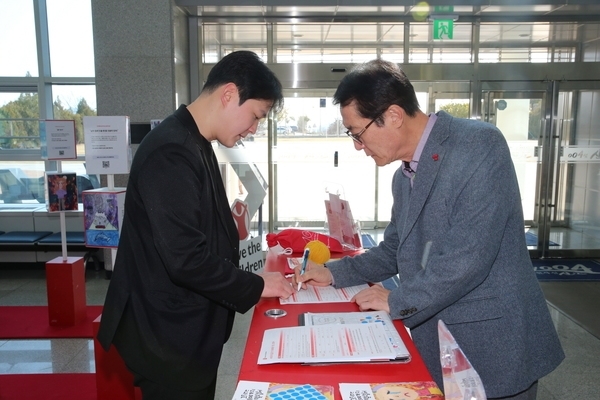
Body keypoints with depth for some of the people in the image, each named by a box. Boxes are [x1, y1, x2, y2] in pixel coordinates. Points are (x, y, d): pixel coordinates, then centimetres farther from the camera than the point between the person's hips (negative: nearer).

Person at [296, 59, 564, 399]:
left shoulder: (479, 144, -18)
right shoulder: (404, 177, 7)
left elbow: (468, 256, -25)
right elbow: (395, 252, 18)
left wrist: (398, 301, -13)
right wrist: (336, 273, 7)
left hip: (493, 344, -7)